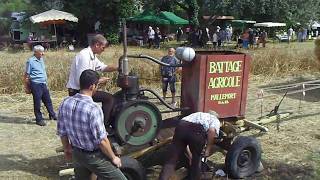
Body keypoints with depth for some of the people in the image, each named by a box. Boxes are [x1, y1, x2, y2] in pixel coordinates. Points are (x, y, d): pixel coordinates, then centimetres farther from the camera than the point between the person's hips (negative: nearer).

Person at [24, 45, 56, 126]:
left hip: (43, 84, 7)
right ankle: (39, 119, 13)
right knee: (37, 102, 2)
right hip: (36, 84, -7)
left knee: (48, 100, 16)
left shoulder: (41, 59, 11)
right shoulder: (30, 61, -11)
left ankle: (52, 115, 30)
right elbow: (26, 75, -9)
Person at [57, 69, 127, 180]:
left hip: (76, 154, 7)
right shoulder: (93, 109, -28)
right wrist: (113, 158, -8)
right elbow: (101, 140, -23)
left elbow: (61, 132, 3)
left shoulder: (65, 103, -8)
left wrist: (67, 149, 20)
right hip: (94, 157, -7)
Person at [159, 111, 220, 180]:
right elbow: (212, 130, 1)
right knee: (196, 160, 21)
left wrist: (190, 154, 43)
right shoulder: (215, 120, 29)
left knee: (172, 159, 8)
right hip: (197, 130, -4)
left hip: (181, 126, 4)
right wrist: (208, 148, 9)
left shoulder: (197, 114, 43)